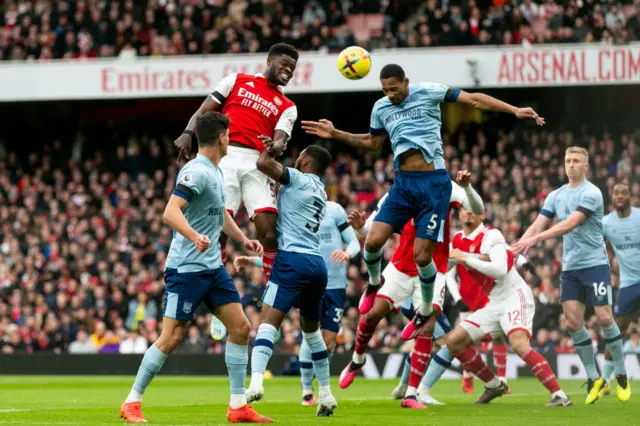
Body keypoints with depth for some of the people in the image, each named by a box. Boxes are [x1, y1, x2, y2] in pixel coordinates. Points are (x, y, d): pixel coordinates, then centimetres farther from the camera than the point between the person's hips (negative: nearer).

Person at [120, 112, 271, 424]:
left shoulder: (216, 172, 13)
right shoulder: (197, 171, -16)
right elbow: (170, 212, -28)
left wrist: (243, 239, 18)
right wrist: (194, 236, -44)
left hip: (212, 267, 9)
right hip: (186, 267, -9)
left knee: (240, 327, 2)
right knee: (171, 337, -8)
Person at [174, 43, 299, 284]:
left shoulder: (287, 107, 19)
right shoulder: (237, 81, 16)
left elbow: (280, 140, 3)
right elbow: (205, 110, 12)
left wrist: (276, 147, -22)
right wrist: (188, 133, -7)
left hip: (256, 164, 2)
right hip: (226, 156, -2)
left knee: (270, 232, -11)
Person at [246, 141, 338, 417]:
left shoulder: (297, 179, 0)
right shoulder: (320, 191, 23)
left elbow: (263, 164, -13)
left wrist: (269, 148, 8)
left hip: (293, 259, -8)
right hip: (317, 263, 8)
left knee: (268, 322, -16)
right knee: (312, 329, 22)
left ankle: (256, 381, -35)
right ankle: (325, 395, 23)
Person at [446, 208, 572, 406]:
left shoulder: (491, 236, -13)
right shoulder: (457, 241, 10)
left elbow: (500, 269, -28)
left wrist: (466, 258, -25)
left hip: (514, 296, -9)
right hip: (494, 304, 9)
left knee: (519, 344, -31)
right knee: (453, 341, 5)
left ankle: (559, 395, -33)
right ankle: (494, 385, 18)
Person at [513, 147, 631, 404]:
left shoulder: (591, 194, -11)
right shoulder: (556, 196, 10)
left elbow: (571, 223, -23)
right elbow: (538, 225, 6)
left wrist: (536, 238, -29)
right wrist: (517, 247, -11)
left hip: (594, 264, -6)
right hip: (570, 267, 6)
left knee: (604, 318, -9)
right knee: (573, 322, -3)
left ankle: (621, 376, 6)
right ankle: (594, 379, 6)